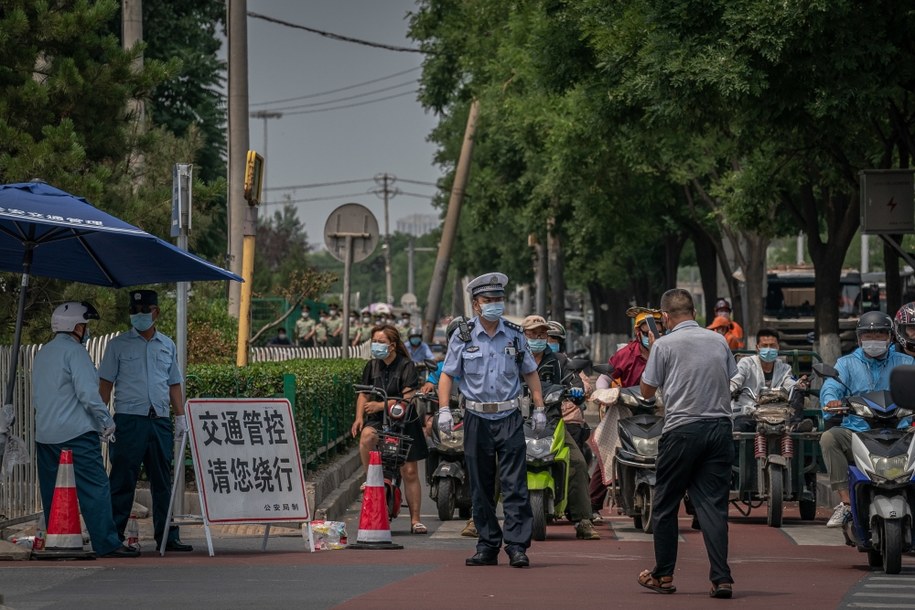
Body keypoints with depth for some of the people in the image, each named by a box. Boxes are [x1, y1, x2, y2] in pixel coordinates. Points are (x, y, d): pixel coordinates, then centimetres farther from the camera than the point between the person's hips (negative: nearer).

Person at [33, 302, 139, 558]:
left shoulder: (42, 354, 18)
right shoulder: (74, 351, -9)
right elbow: (87, 392, -15)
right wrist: (107, 422, -7)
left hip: (45, 434, 9)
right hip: (76, 433, -9)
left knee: (51, 492, 9)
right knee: (95, 488, -9)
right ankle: (107, 543, -13)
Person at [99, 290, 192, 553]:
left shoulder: (167, 346, 16)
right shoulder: (119, 344, 5)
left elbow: (174, 384, 20)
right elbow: (106, 383, 4)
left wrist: (181, 416, 10)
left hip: (160, 421, 4)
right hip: (129, 419, -4)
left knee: (162, 481, 6)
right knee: (123, 480, -5)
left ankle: (167, 536, 10)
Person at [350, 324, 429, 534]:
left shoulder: (406, 366, -6)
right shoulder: (372, 366, 8)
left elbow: (408, 398, -16)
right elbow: (364, 395, 14)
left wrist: (381, 405, -26)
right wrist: (359, 417, -3)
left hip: (404, 422, -3)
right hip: (378, 421, 3)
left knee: (409, 472, -1)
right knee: (366, 436, -35)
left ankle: (415, 520, 6)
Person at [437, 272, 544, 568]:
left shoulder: (515, 335, 7)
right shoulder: (462, 337, 2)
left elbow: (530, 373, 14)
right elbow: (447, 374, 5)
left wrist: (539, 408, 8)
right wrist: (444, 409, -7)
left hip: (510, 418, 0)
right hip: (477, 419, 0)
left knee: (515, 486, -7)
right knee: (481, 488, 5)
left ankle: (517, 546, -9)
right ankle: (487, 546, 13)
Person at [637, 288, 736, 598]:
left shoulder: (664, 345, -4)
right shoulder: (719, 341, 9)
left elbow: (647, 391, 4)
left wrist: (650, 350, 14)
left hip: (682, 430, -4)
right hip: (719, 427, 4)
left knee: (665, 505, 10)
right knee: (713, 504, 2)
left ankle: (663, 575, 17)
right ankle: (721, 578, -8)